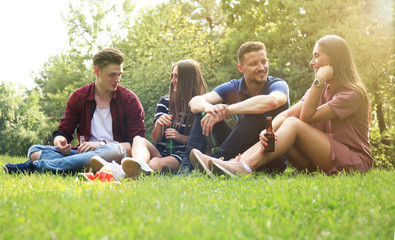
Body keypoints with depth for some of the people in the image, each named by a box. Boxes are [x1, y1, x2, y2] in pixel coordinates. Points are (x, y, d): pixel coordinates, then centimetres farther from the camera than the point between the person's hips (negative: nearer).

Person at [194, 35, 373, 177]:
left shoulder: (353, 93, -12)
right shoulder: (321, 88, 13)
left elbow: (307, 117, -16)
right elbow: (287, 113, -3)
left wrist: (319, 81, -19)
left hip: (354, 162, -7)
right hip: (322, 161, 7)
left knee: (293, 124, -23)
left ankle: (244, 168, -39)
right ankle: (237, 163, -32)